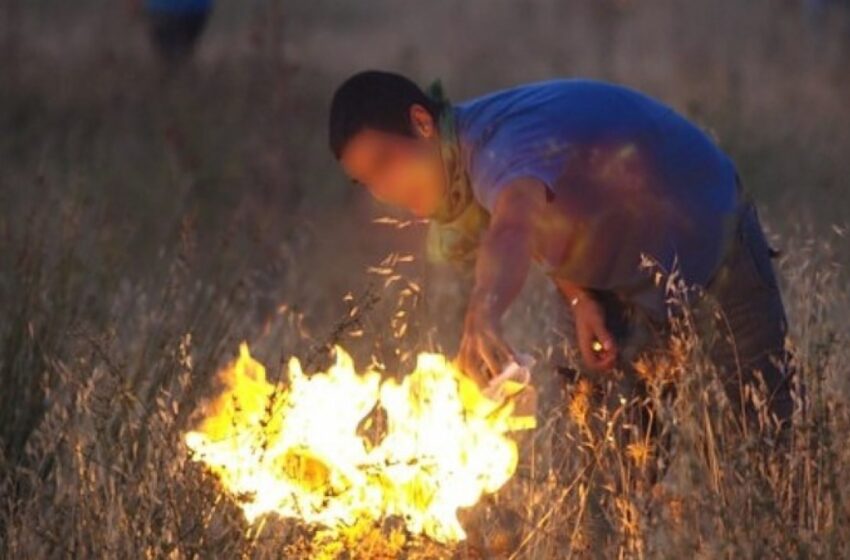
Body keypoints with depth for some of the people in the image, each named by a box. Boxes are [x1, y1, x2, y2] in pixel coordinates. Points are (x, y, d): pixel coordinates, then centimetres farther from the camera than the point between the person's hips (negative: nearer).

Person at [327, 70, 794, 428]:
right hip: (614, 280, 8)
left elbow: (514, 227, -63)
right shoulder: (457, 165, -9)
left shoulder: (501, 142, -39)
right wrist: (581, 300, -12)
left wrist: (484, 313, -83)